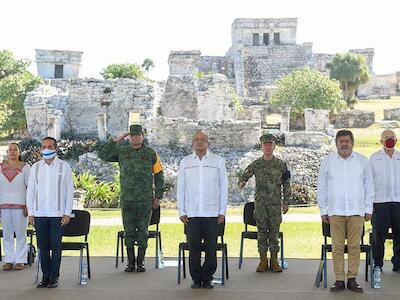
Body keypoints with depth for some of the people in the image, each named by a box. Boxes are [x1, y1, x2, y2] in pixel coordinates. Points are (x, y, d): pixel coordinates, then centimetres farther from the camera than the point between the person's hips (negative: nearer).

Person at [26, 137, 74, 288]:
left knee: (56, 246, -1)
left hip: (57, 213, -2)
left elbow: (69, 191, 1)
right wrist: (30, 213, 4)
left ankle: (54, 277, 5)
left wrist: (67, 213, -5)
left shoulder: (64, 167, 2)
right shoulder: (35, 167, 9)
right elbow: (30, 191, 10)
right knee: (43, 246, 4)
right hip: (39, 214, 2)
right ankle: (45, 276, 12)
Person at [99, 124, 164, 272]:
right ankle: (131, 262, 12)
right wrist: (115, 141, -4)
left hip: (145, 199, -1)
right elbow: (103, 155, 2)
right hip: (127, 199, 1)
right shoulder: (122, 151, 6)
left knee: (143, 230, 2)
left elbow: (159, 175, 7)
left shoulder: (151, 153, 4)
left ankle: (141, 262, 10)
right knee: (129, 230, 4)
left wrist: (158, 196, 3)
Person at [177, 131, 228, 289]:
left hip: (212, 213, -1)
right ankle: (196, 278, 13)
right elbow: (180, 189, 10)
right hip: (191, 214, 1)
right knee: (193, 248, 2)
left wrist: (222, 212, 1)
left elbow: (223, 188, 6)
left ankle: (207, 278, 12)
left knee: (211, 248, 0)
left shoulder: (218, 161, 6)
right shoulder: (185, 162, 9)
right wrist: (182, 212, 3)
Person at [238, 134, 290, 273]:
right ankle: (263, 260, 9)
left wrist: (286, 202, 1)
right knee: (261, 231, 3)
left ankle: (274, 260, 9)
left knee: (274, 231, 2)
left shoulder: (280, 164, 3)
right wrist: (242, 183, -21)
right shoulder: (256, 164, 4)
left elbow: (286, 184, 5)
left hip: (275, 204, -1)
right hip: (260, 203, 1)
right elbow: (244, 176, 3)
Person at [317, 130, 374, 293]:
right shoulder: (328, 161, 8)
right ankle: (339, 280, 4)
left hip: (357, 211, 0)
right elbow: (322, 187, 10)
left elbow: (369, 186, 12)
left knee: (354, 246, -1)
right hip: (335, 212, 0)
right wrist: (323, 210, 6)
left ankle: (352, 279, 6)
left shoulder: (362, 160, 9)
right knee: (337, 247, -1)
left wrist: (368, 209, 7)